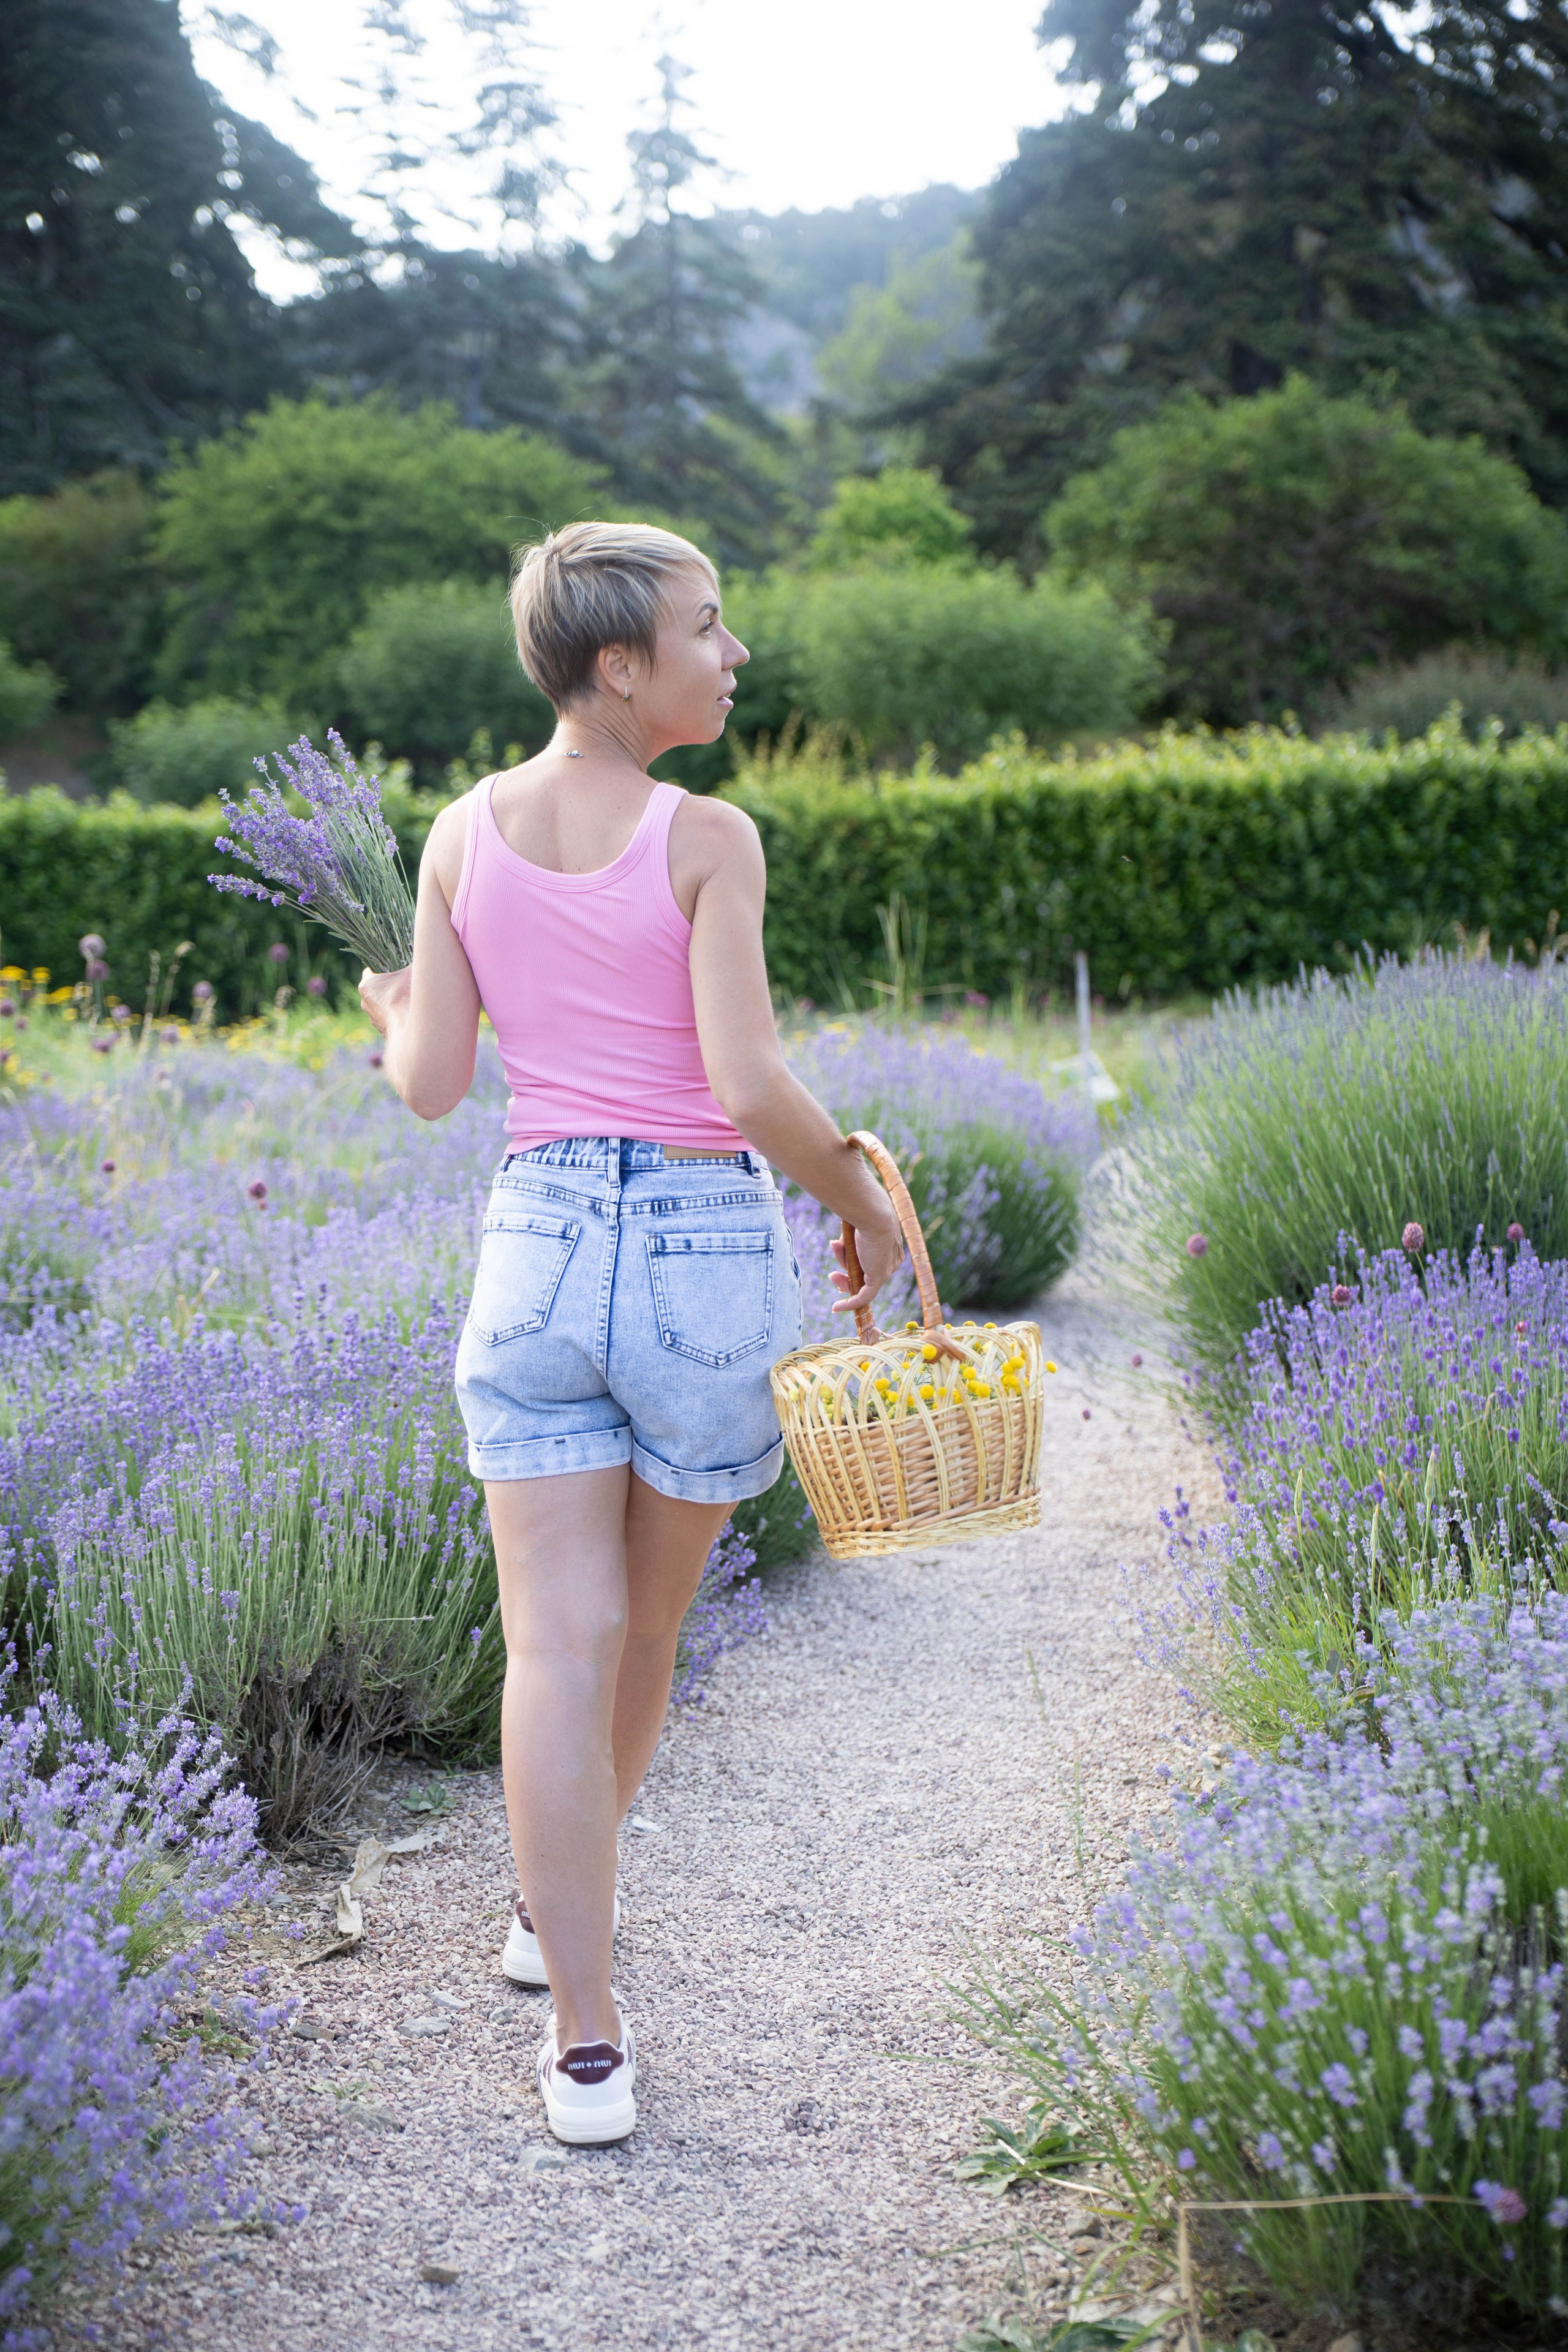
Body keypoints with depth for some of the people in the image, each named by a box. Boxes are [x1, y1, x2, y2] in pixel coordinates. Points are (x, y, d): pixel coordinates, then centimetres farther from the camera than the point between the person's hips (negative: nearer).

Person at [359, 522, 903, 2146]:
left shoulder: (463, 834, 3)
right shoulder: (707, 841, -10)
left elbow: (429, 1085, 5)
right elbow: (749, 1084, -18)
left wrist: (385, 1008, 26)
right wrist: (867, 1204, -2)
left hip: (533, 1239, 3)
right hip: (703, 1244, -3)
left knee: (559, 1642, 1)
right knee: (645, 1628, 19)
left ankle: (585, 2043, -1)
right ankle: (553, 1909, 40)